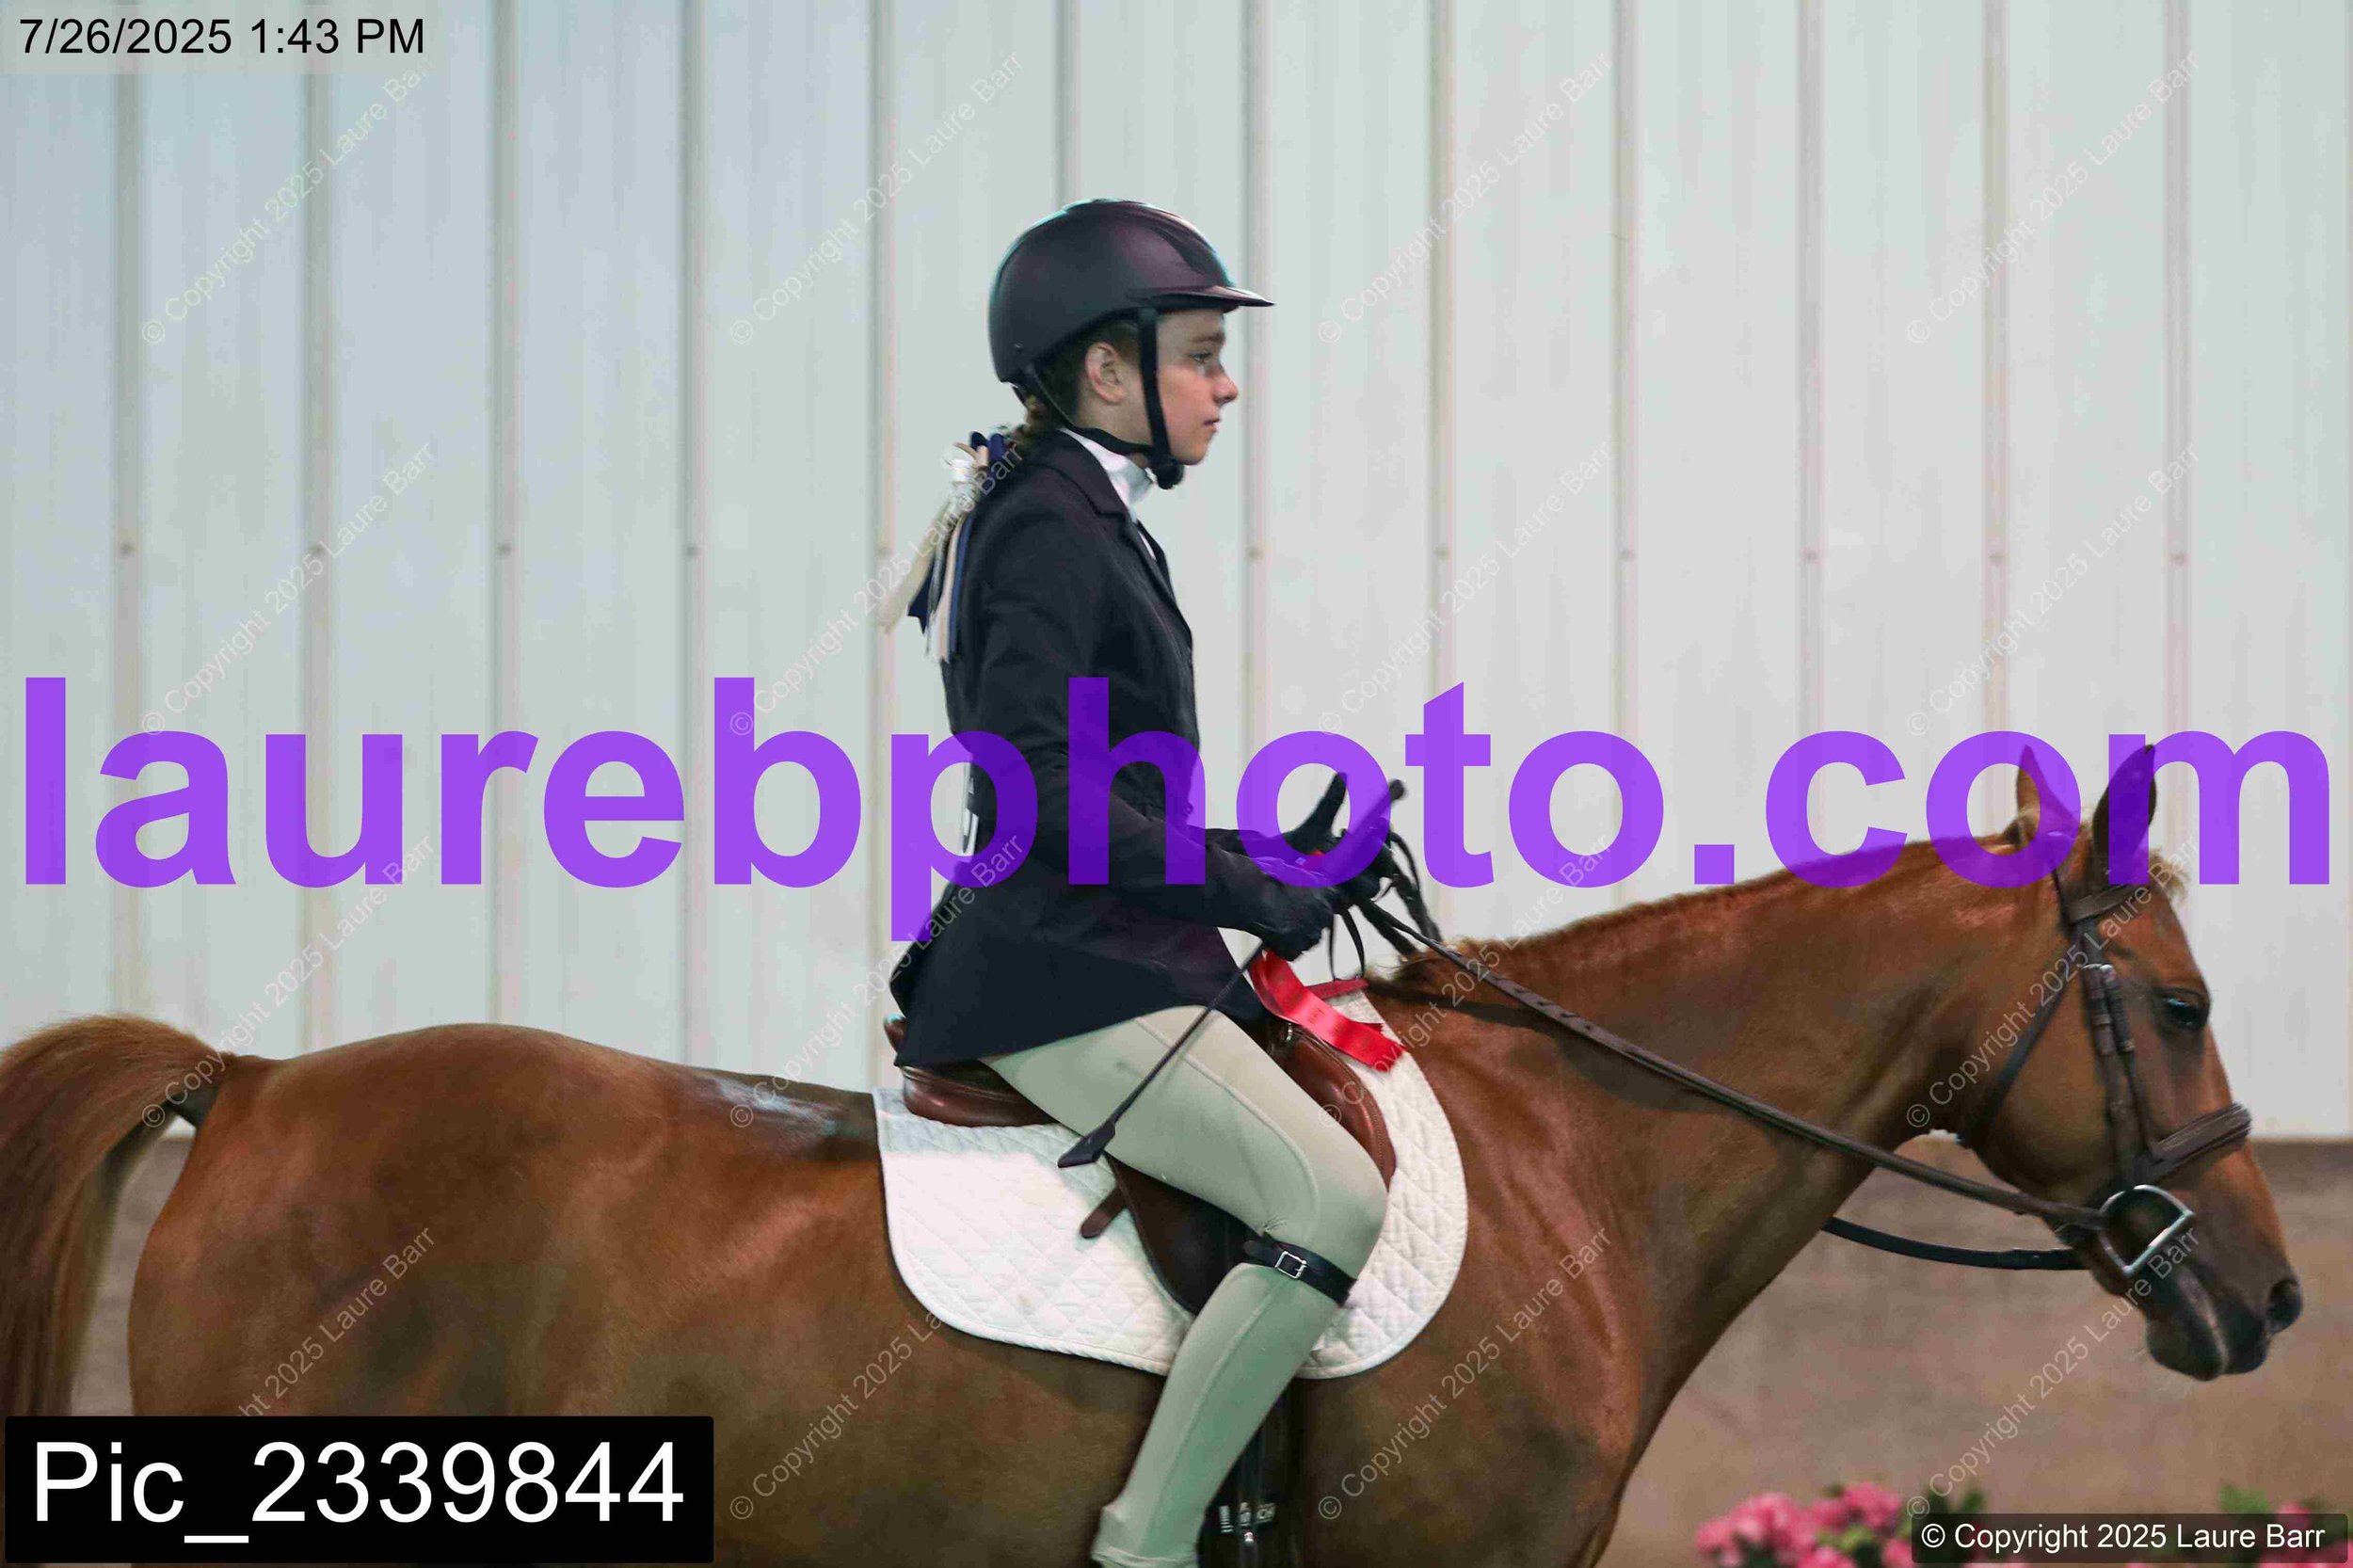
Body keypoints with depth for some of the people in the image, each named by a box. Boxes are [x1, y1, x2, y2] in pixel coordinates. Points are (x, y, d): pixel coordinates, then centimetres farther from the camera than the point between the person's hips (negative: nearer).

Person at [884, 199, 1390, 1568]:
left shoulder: (1086, 523, 17)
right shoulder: (1052, 532, -14)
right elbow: (1029, 790, -23)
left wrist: (1258, 856, 13)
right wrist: (1242, 891, -17)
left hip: (1091, 955, 11)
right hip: (1067, 978, -11)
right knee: (1336, 1200, -24)